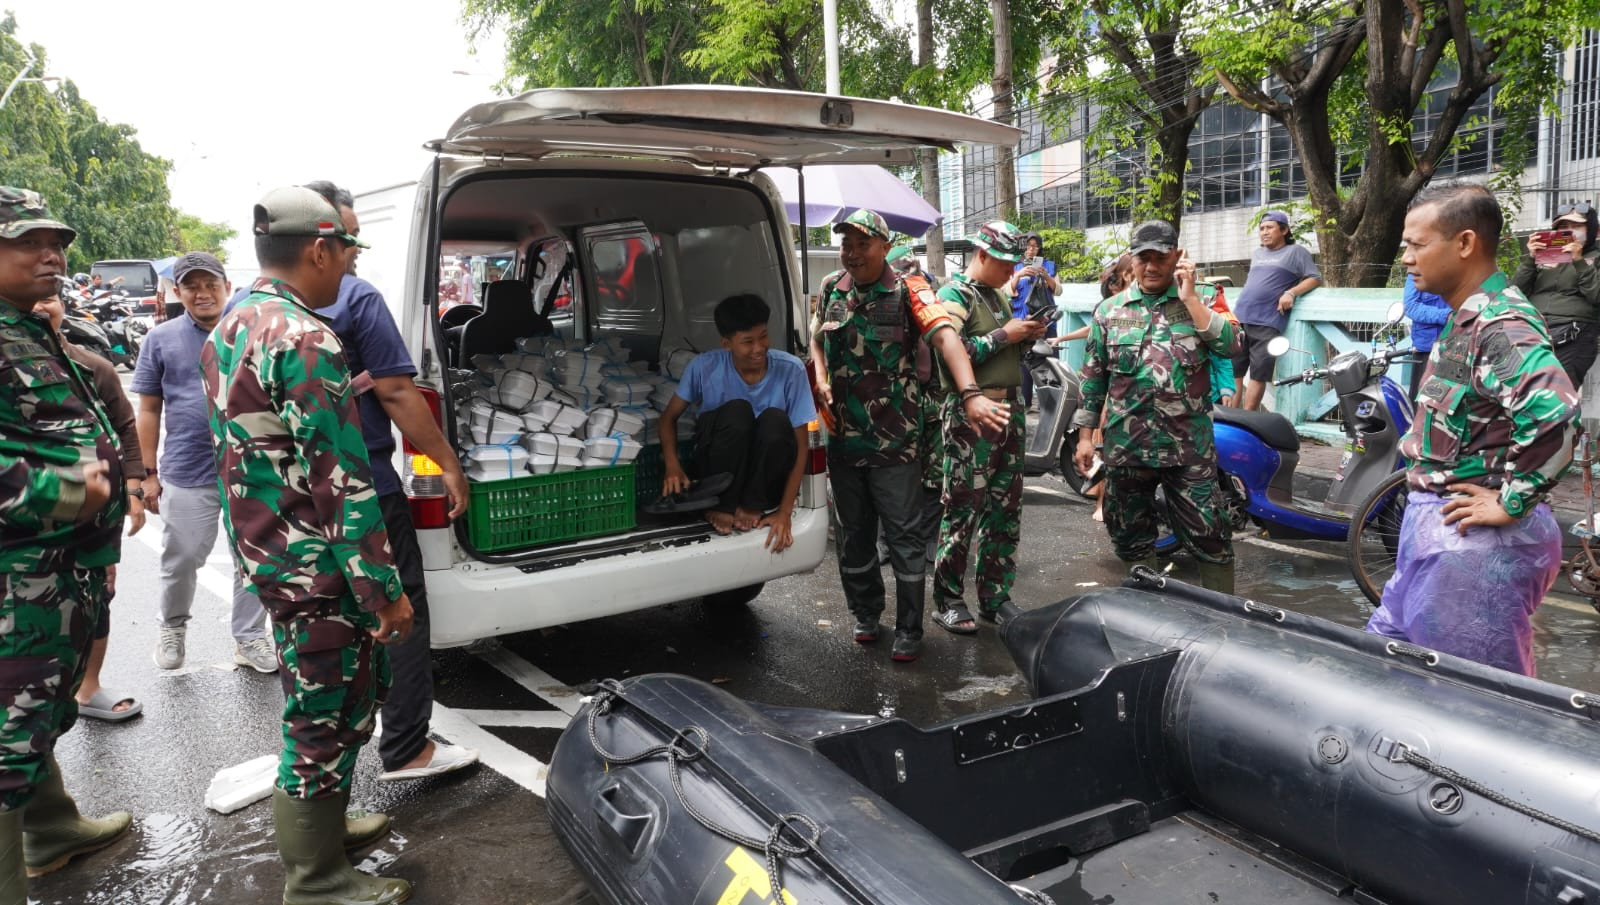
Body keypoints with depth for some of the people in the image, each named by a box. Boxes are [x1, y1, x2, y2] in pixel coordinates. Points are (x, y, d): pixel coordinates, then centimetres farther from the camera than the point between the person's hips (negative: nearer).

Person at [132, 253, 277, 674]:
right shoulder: (161, 338, 3)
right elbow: (149, 409, 5)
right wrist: (148, 472, 1)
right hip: (187, 473, 0)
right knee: (181, 559, 10)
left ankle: (250, 637, 21)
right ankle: (171, 626, 36)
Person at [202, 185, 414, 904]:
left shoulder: (229, 329, 11)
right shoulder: (306, 340, -21)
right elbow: (341, 483, -23)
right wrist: (385, 589, -19)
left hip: (263, 554, 10)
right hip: (316, 569, -10)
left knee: (330, 701, 24)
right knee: (326, 723, 4)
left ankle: (317, 827, 41)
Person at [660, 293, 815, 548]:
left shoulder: (791, 370, -16)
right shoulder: (704, 367, -15)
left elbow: (801, 446, -13)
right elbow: (669, 417, -1)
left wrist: (785, 511, -20)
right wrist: (672, 466, -21)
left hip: (766, 476, 0)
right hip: (717, 469, 0)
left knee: (776, 419, -31)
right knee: (737, 411, -30)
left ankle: (753, 505, -10)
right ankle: (721, 504, -11)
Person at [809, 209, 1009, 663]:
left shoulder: (908, 292, -10)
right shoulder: (831, 288, 5)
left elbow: (945, 336, -24)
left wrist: (970, 395, -40)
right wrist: (820, 381, 0)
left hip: (895, 438, -4)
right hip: (842, 436, 5)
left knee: (902, 534, 2)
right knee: (854, 532, 15)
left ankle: (909, 630, 14)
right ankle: (866, 613, 33)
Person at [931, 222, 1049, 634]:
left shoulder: (1000, 295, 17)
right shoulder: (955, 294, -8)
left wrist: (1029, 336, 7)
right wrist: (1004, 335, -16)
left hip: (1010, 410, 8)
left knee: (1005, 511, 11)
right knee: (962, 511, -3)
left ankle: (994, 596, 21)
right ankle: (947, 600, 7)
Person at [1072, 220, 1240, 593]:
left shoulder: (1198, 303, 5)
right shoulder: (1109, 311, 6)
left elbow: (1230, 346, -14)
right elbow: (1093, 377, 8)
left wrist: (1188, 297, -13)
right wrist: (1085, 436, 5)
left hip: (1189, 448, -2)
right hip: (1126, 447, 2)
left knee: (1210, 537, -1)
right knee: (1132, 537, 12)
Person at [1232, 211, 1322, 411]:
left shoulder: (1296, 252, 6)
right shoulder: (1257, 254, 25)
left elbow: (1315, 279, 1)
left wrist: (1291, 292, -14)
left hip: (1267, 324, -6)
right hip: (1238, 319, 6)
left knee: (1258, 375, -6)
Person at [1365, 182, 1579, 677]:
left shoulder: (1502, 324, -20)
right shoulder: (1468, 317, 11)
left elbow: (1555, 414, -36)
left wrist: (1512, 503, -25)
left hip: (1473, 540, -10)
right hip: (1434, 525, 10)